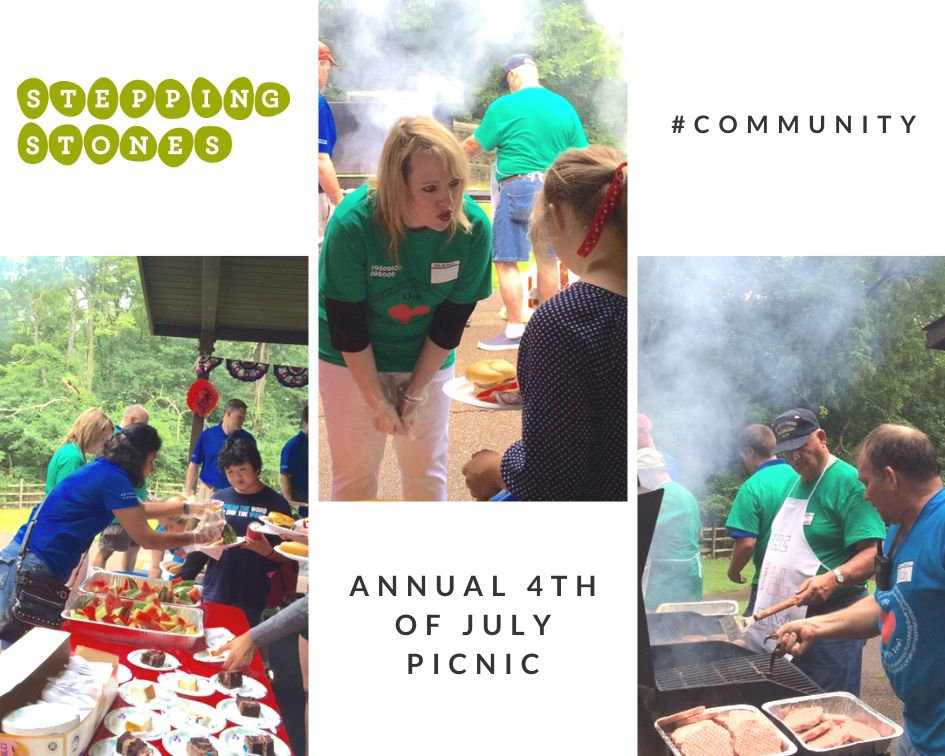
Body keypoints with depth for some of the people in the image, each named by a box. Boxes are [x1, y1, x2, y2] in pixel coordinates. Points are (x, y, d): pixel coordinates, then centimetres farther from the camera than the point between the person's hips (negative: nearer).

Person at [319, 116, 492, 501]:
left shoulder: (473, 227, -23)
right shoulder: (352, 224, -30)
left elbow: (451, 322, -11)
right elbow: (347, 326, -19)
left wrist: (414, 392, -7)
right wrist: (377, 400, -13)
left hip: (427, 361, 2)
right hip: (351, 361, -2)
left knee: (428, 472, 11)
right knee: (354, 469, 9)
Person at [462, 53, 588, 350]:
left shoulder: (505, 106, -7)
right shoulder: (564, 107, 8)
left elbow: (473, 146, -1)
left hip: (518, 189, -6)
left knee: (506, 261, 0)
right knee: (546, 259, 15)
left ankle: (515, 331, 0)